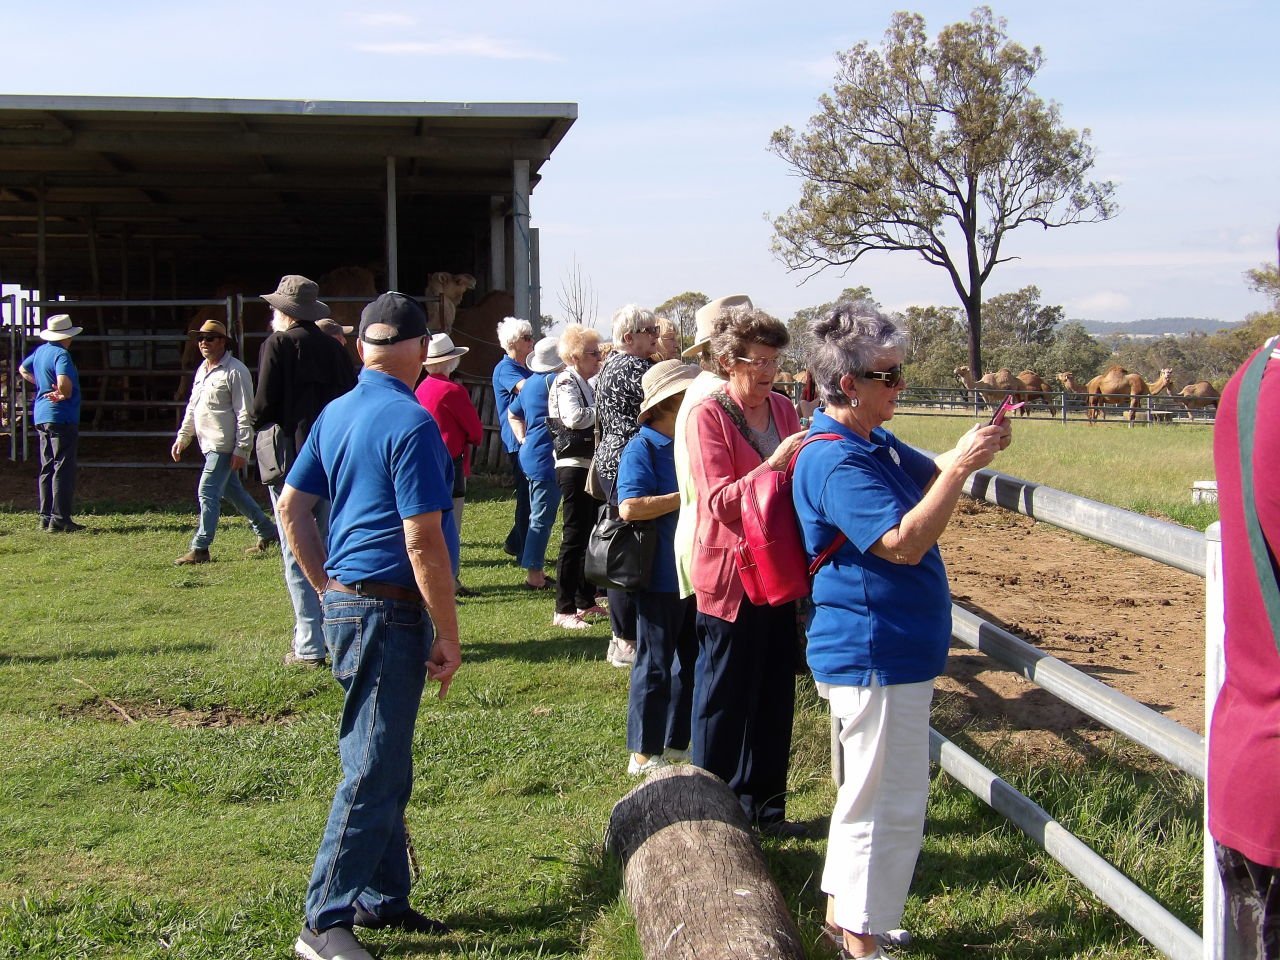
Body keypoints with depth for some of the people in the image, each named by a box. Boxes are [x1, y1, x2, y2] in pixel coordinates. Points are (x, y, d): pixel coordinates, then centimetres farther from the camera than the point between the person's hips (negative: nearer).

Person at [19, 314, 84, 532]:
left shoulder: (40, 351, 10)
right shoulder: (61, 354, -16)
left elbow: (23, 369, 28)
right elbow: (64, 382, -32)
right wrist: (64, 395, -12)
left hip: (41, 417, 9)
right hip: (62, 418, -9)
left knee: (47, 469, 13)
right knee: (63, 469, -6)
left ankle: (46, 517, 16)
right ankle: (60, 519, -7)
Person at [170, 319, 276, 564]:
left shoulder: (235, 371, -13)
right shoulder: (202, 369, 14)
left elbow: (245, 415, -16)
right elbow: (192, 408, 23)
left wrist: (241, 450, -20)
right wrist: (182, 437, 18)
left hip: (224, 446, -9)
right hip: (209, 444, 9)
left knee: (207, 493, -10)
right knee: (232, 491, 16)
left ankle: (199, 549, -5)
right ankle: (266, 531, 28)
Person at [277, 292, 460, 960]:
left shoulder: (336, 414, 11)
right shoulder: (411, 422, -16)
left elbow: (291, 507, 16)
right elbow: (423, 541, -19)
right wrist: (447, 635, -13)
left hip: (344, 600, 9)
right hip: (389, 610, -9)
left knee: (387, 764, 17)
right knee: (373, 772, -4)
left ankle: (381, 898, 26)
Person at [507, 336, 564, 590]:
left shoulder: (530, 382, 14)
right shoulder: (554, 381, -14)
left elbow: (513, 414, 24)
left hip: (531, 455, 10)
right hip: (546, 458, -10)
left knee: (539, 516, 15)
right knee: (542, 518, -5)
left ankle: (536, 572, 21)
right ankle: (534, 574, -2)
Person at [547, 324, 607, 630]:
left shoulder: (587, 384, 16)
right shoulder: (565, 382, -10)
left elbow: (590, 419, 15)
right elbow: (574, 417, -25)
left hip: (590, 464, 9)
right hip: (573, 466, -9)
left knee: (590, 535, 14)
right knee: (573, 537, -8)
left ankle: (585, 602, 24)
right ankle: (564, 610, -4)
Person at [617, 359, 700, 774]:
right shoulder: (642, 448, -13)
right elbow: (630, 507, -25)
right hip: (661, 576, -8)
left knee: (691, 661, 15)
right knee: (655, 665, 3)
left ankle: (677, 744, 28)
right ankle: (644, 754, 14)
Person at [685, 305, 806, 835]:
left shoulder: (783, 410, 7)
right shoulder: (708, 417, -12)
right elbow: (721, 502, -18)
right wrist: (773, 464, -29)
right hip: (729, 575, -6)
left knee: (774, 696, 13)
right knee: (724, 698, 4)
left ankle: (763, 806, 27)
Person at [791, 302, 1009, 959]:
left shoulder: (873, 443, 10)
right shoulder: (835, 461, -22)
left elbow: (929, 478, 20)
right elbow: (904, 542, -29)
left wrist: (967, 455, -1)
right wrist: (961, 465, -29)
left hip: (887, 651, 11)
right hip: (876, 655, -11)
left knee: (870, 793, 22)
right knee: (890, 804, -2)